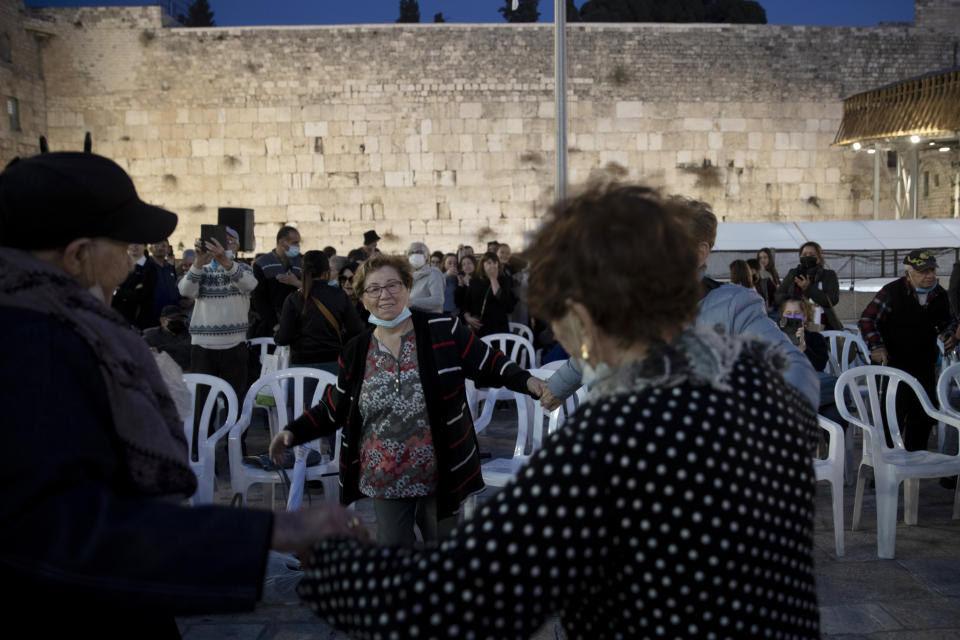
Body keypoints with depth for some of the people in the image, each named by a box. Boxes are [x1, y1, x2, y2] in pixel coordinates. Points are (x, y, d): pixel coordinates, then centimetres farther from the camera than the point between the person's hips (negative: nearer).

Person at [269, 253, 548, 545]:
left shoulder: (443, 331, -8)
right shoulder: (356, 352, 1)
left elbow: (490, 365, -5)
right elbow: (333, 409, 9)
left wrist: (528, 382, -21)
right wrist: (293, 432, -2)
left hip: (441, 476, -2)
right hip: (386, 482, 2)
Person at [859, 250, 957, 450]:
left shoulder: (939, 295, 4)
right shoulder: (892, 292, -14)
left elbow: (948, 321, 20)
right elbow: (868, 319, -11)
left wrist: (949, 334, -3)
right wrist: (876, 346, -23)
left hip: (924, 366, 6)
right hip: (894, 364, -6)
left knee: (924, 415, 11)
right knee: (894, 415, -6)